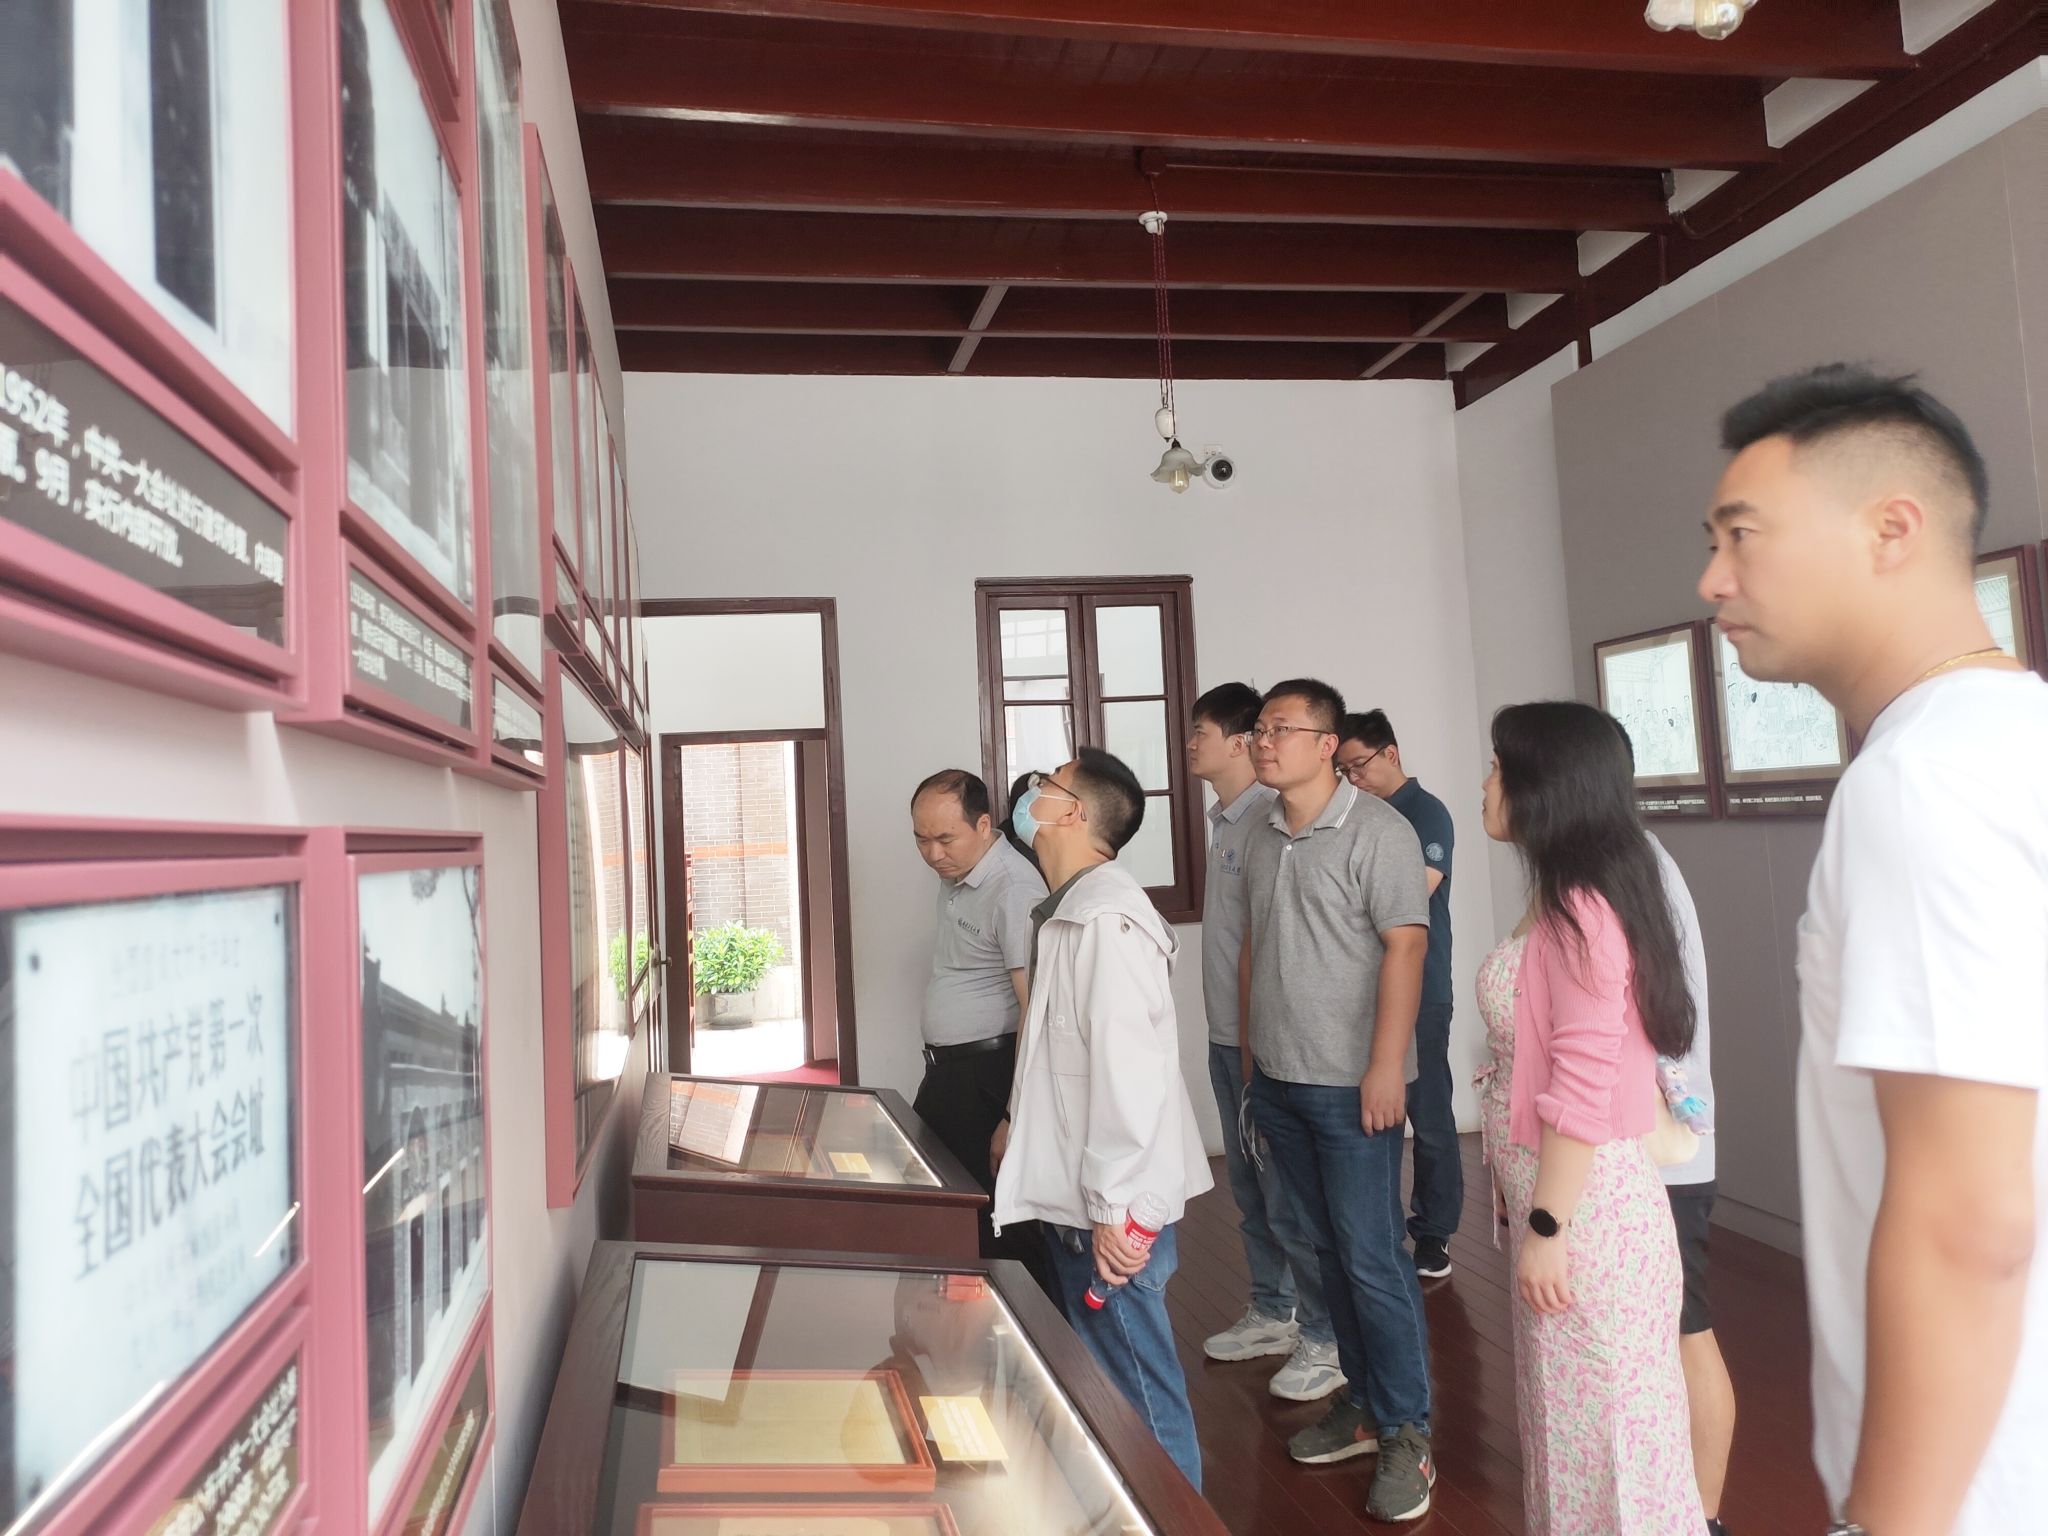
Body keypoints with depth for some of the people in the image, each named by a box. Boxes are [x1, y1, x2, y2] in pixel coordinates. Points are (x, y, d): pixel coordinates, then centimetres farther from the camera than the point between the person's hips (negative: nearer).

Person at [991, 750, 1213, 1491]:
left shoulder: (1106, 917, -19)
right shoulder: (1069, 912, 11)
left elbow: (1127, 1067, -25)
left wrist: (1113, 1207, -23)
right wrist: (1021, 1124, 20)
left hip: (1108, 1210, -10)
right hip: (1074, 1198, 10)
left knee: (1138, 1399, 4)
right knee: (1100, 1387, 21)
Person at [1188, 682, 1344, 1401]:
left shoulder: (1267, 822, -18)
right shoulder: (1224, 822, 11)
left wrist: (1259, 1046, -19)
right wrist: (1234, 1041, 16)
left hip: (1265, 1042, -9)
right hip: (1229, 1038, 9)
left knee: (1288, 1197, 1)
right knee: (1249, 1188, 19)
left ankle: (1326, 1337, 15)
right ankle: (1271, 1313, 33)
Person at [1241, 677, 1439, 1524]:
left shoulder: (1375, 829, -10)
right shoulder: (1262, 837, 10)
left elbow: (1405, 946, -14)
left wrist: (1385, 1065, -19)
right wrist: (1252, 1053, 15)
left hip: (1350, 1083, -6)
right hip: (1278, 1081, 7)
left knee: (1373, 1258, -2)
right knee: (1331, 1250, 15)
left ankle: (1405, 1435, 12)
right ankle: (1364, 1402, 28)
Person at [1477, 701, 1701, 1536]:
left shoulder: (1581, 911, -21)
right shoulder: (1560, 904, 8)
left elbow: (1584, 1090, -23)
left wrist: (1547, 1227, -19)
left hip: (1586, 1208, -9)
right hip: (1552, 1195, 9)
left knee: (1600, 1419, 7)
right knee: (1570, 1411, 21)